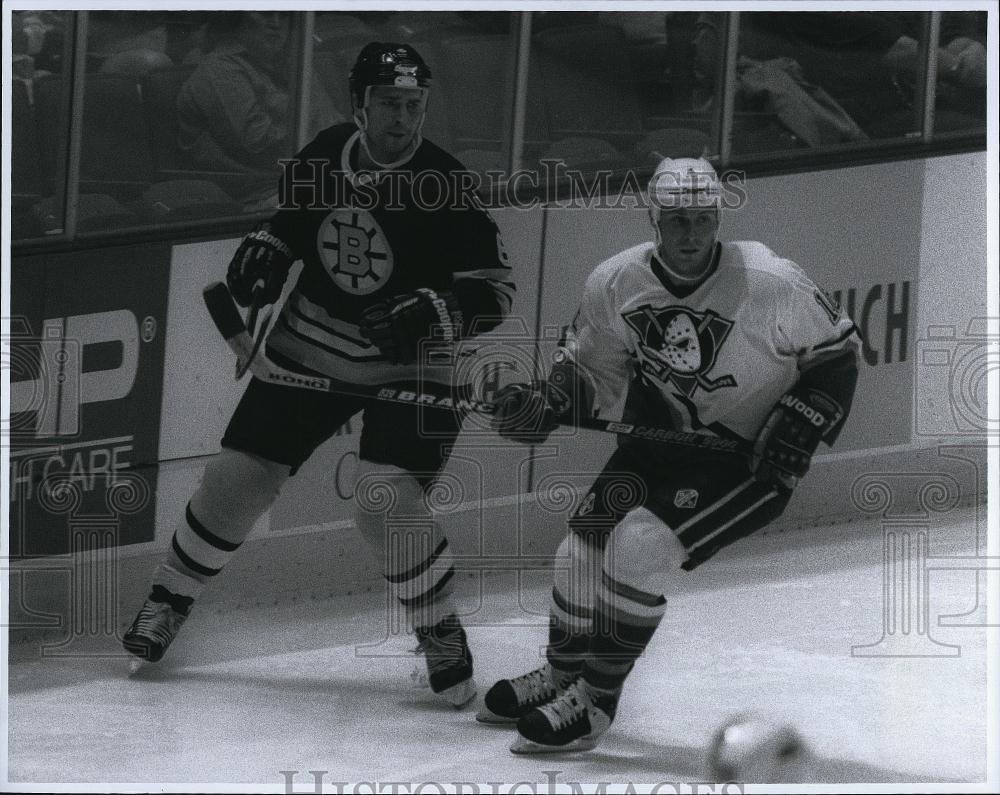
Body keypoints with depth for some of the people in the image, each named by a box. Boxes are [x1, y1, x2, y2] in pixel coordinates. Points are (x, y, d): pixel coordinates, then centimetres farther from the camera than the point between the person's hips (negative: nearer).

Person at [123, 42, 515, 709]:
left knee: (387, 500, -22)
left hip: (404, 366, -5)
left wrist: (432, 313, -33)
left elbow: (497, 290, -17)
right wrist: (266, 250, -5)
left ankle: (442, 634, 0)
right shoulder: (326, 155, -6)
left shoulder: (446, 188, -20)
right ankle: (170, 599, 26)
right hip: (310, 350, 5)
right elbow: (293, 217, 15)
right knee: (237, 477, 3)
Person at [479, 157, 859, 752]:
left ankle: (596, 702, -8)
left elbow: (837, 352, -7)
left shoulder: (772, 284, -23)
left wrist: (798, 434, -15)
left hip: (748, 460, -5)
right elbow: (596, 371, 6)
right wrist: (546, 404, -14)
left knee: (638, 544, -23)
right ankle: (564, 674, 22)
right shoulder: (616, 283, -10)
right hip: (656, 437, 6)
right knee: (588, 533, -6)